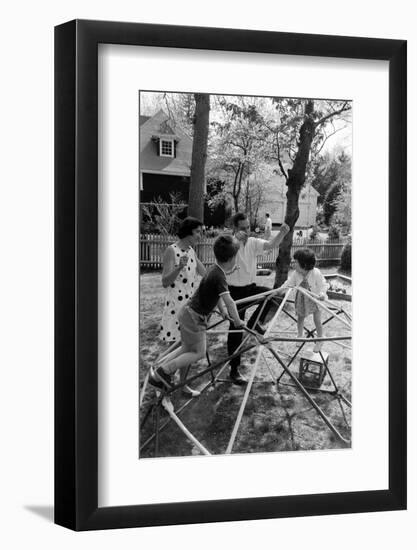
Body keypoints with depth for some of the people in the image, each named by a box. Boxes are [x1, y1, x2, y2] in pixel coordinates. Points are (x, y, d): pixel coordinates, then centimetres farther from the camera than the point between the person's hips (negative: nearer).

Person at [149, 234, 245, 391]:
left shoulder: (215, 269, 5)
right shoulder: (219, 276, -24)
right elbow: (229, 301, -27)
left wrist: (223, 309, 6)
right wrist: (237, 321, -17)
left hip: (189, 312, 9)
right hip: (194, 317, -9)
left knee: (187, 348, 19)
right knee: (198, 352, 3)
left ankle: (158, 371, 20)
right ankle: (162, 373, 2)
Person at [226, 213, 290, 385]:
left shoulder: (253, 243, -1)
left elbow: (271, 244, -17)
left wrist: (282, 233, -34)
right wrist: (237, 239, -39)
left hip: (250, 288, 4)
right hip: (235, 291, -4)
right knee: (236, 329, 0)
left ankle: (254, 322, 0)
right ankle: (234, 369, 12)